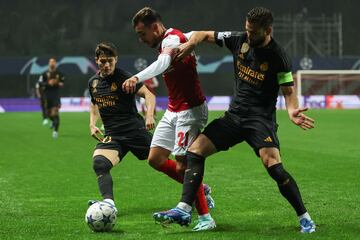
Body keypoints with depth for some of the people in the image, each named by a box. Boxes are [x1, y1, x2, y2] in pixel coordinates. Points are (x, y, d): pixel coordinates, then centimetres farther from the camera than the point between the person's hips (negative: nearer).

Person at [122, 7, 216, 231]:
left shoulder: (173, 38, -19)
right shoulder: (166, 42, 11)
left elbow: (163, 63, -40)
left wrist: (137, 78, -56)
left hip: (190, 110, -10)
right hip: (173, 111, 10)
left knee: (182, 166, -10)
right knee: (155, 158, 6)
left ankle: (206, 219, 1)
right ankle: (201, 189, 21)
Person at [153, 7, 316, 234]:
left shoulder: (278, 57, -14)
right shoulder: (239, 40, 1)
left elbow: (289, 91, -9)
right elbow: (205, 34, 14)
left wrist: (292, 110, -31)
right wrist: (190, 43, -8)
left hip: (260, 118, -6)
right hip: (235, 114, 6)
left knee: (274, 166, -25)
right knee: (195, 149, -5)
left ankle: (305, 218, -12)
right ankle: (184, 209, -5)